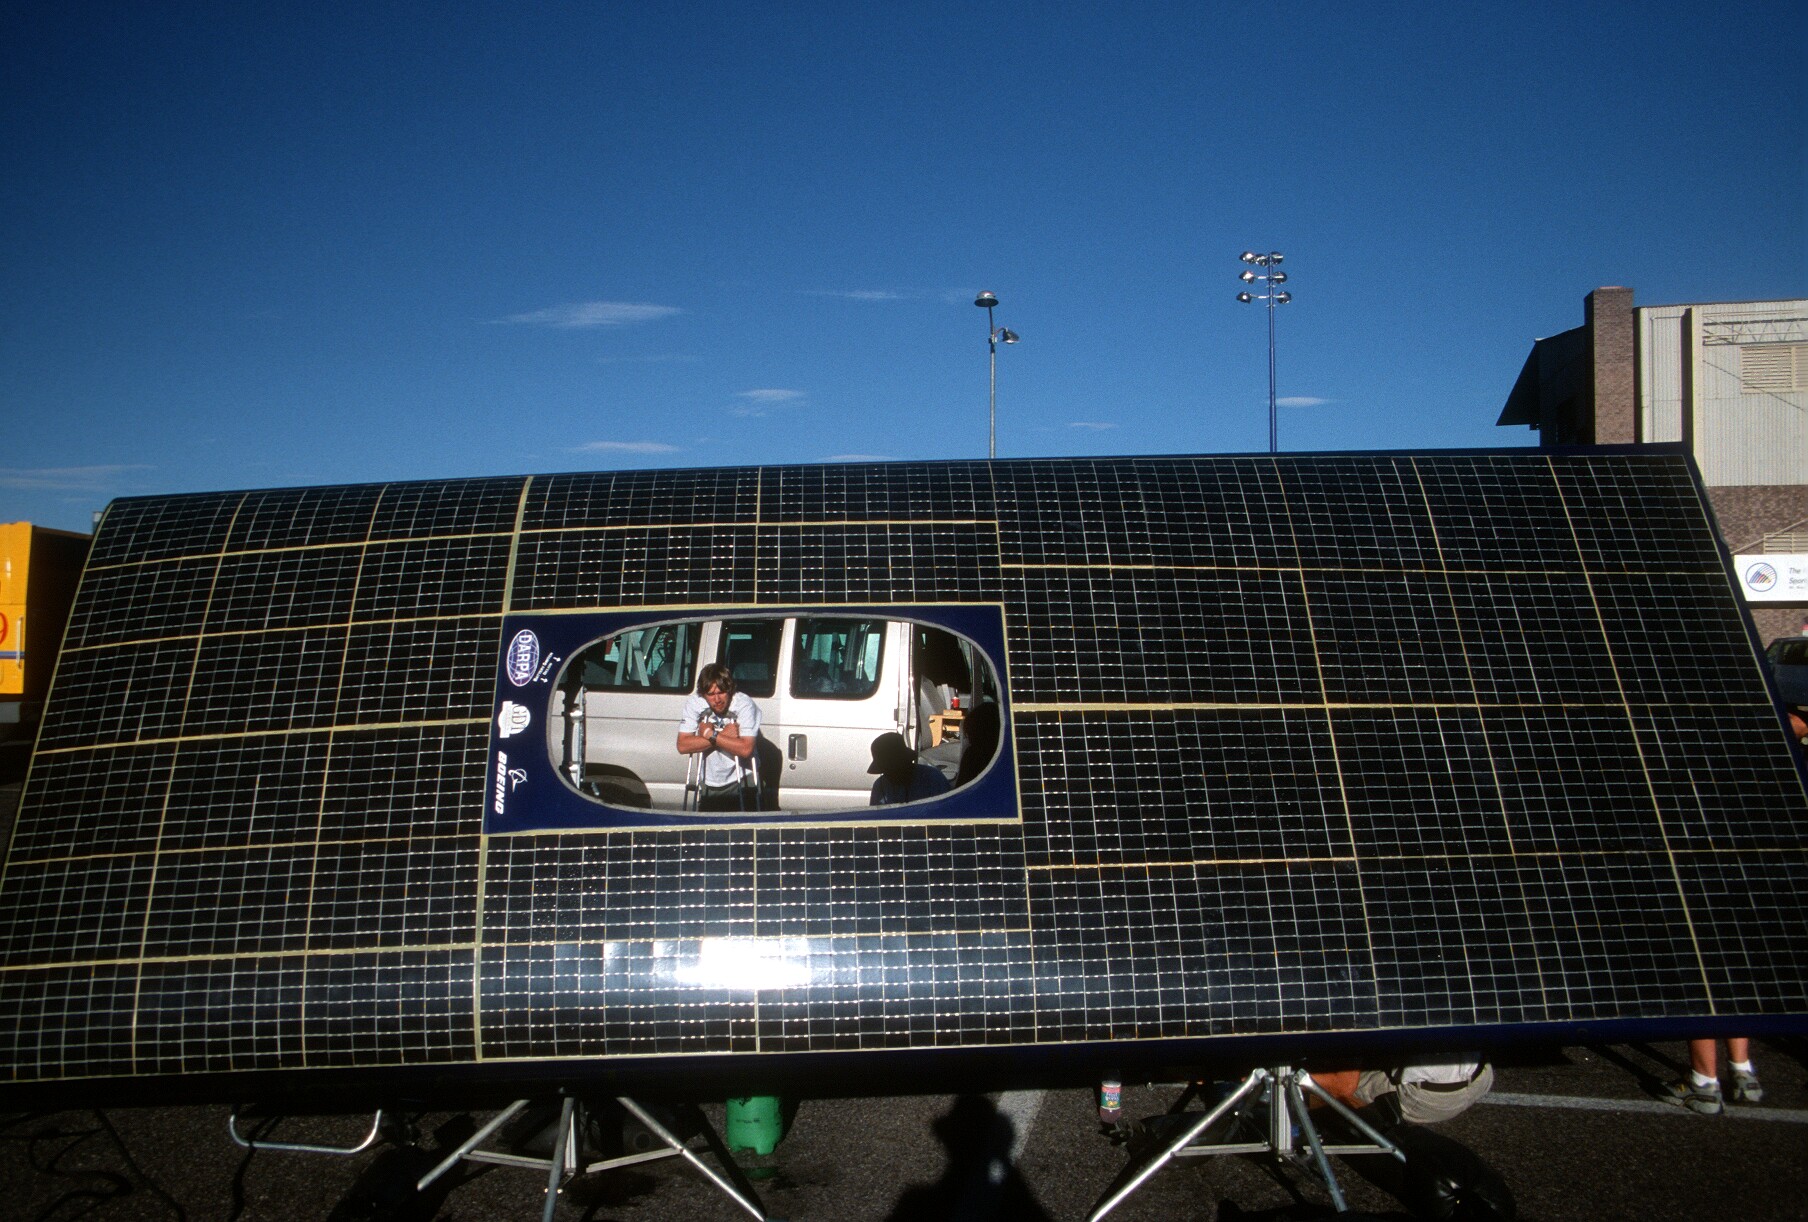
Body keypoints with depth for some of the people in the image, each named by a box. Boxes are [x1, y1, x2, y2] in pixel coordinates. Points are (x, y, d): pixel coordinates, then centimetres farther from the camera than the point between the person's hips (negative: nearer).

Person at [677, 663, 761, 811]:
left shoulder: (744, 704, -19)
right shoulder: (693, 702, -11)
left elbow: (746, 749, -28)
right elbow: (682, 746, -17)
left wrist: (711, 734, -24)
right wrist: (724, 736, -22)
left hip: (739, 783, -3)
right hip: (708, 785, 3)